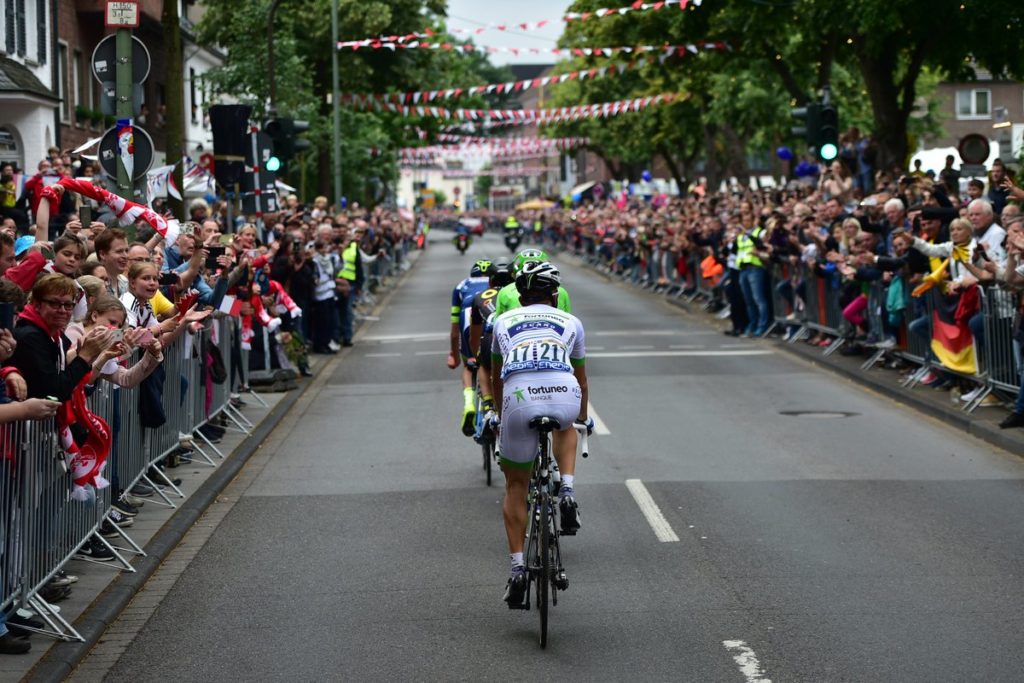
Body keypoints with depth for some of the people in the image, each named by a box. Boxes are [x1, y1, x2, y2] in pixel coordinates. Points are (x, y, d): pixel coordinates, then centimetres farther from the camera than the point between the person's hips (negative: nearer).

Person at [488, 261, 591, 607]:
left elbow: (495, 377, 43)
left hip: (519, 397, 0)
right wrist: (583, 417, 60)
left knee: (516, 486, 18)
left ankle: (517, 568, 13)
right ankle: (567, 493, 17)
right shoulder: (571, 322, 29)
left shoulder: (503, 322, 29)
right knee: (565, 427, 39)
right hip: (564, 397, 0)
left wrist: (500, 413, 61)